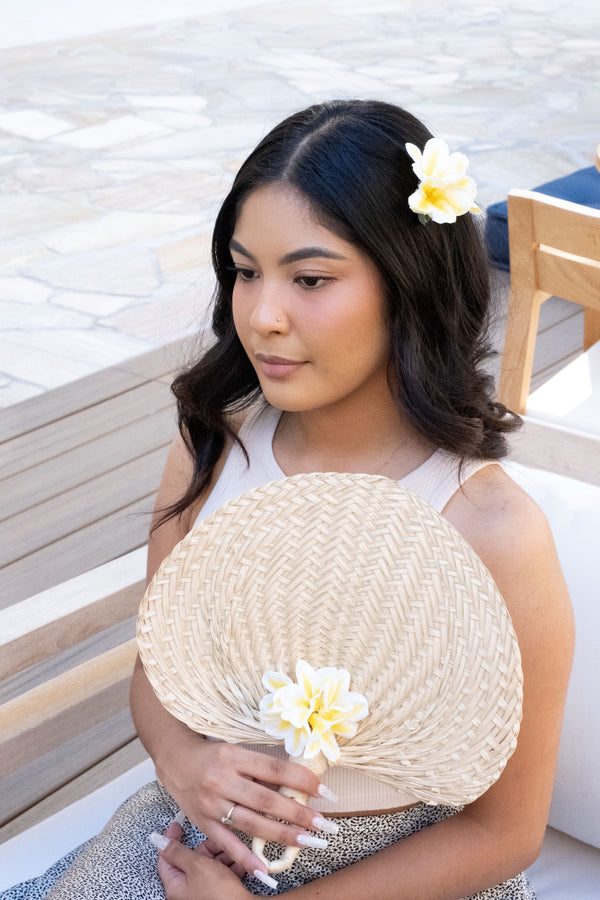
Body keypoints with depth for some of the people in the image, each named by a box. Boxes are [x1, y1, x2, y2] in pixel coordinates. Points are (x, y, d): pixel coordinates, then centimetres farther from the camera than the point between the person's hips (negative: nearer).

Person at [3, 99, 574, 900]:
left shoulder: (490, 532, -24)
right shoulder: (211, 443, -10)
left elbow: (505, 831, -13)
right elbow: (156, 666, 3)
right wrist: (179, 757, -19)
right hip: (200, 827, 4)